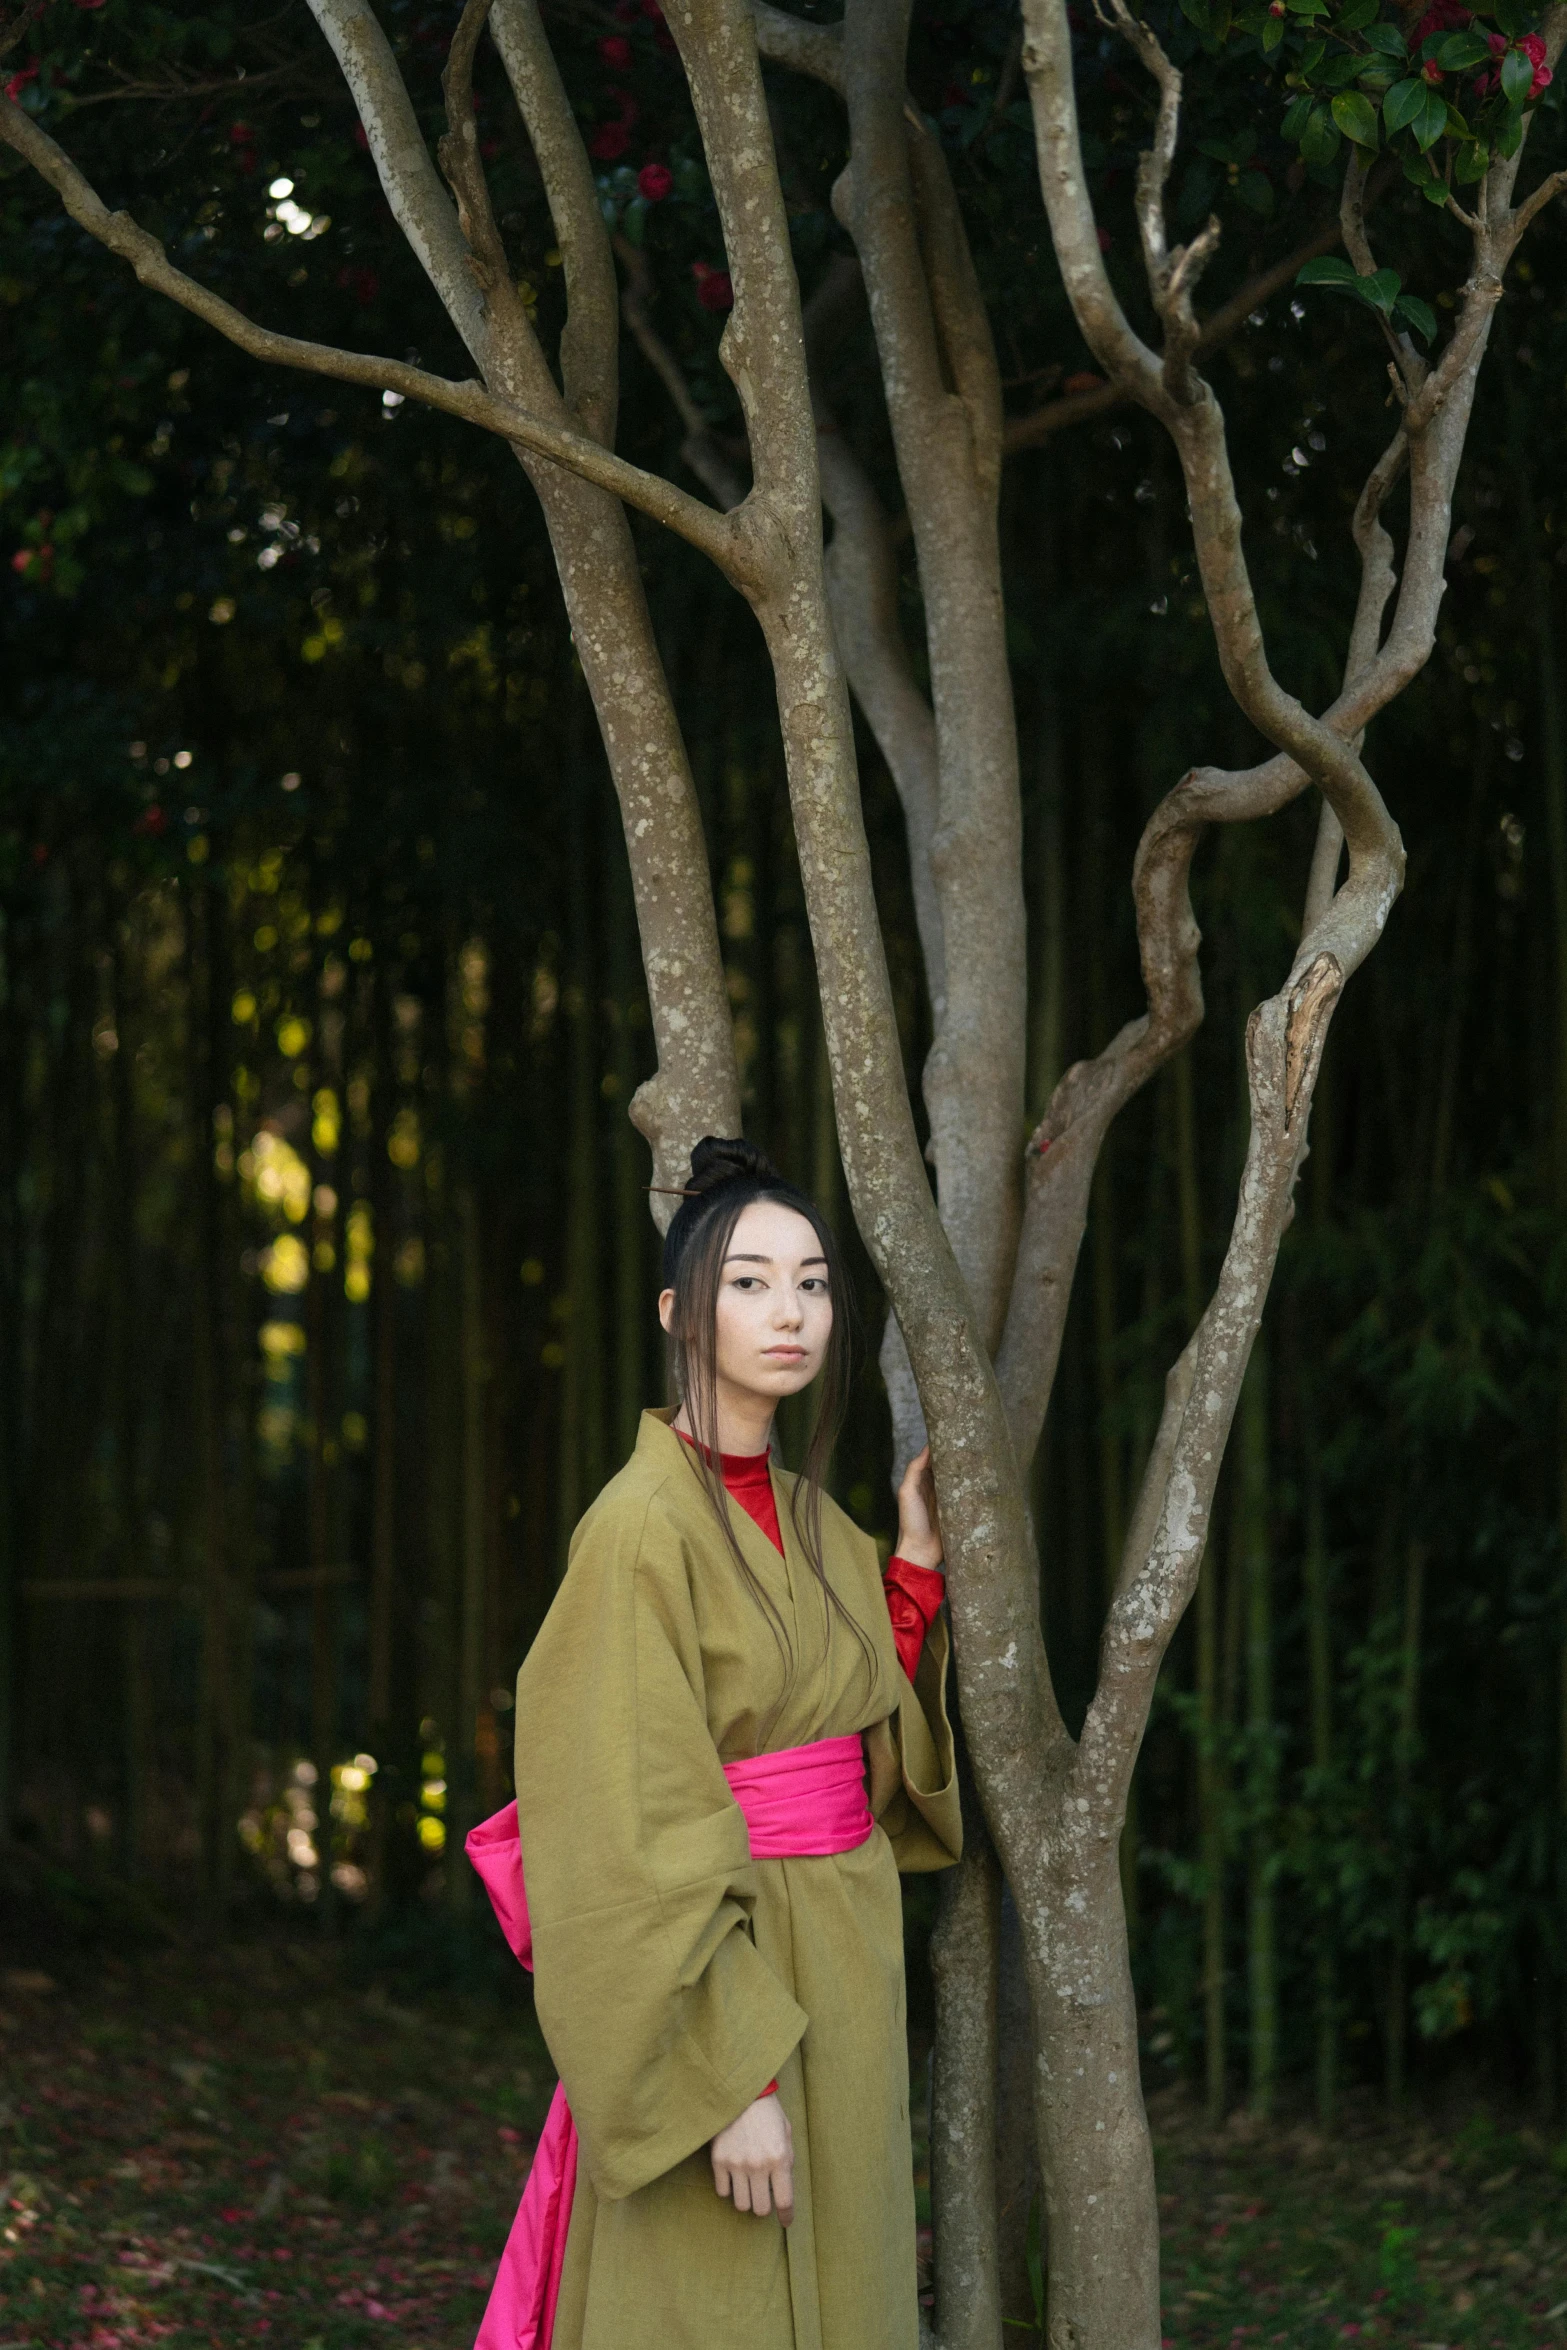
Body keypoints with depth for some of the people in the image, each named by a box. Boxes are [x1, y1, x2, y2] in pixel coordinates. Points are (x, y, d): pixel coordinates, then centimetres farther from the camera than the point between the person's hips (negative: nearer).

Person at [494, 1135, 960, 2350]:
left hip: (839, 1971, 8)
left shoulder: (808, 1519, 10)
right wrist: (735, 2081, -22)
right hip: (713, 1982, -8)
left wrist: (916, 1564, 6)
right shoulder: (646, 1522, -15)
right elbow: (638, 1841, -19)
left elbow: (874, 1745, 13)